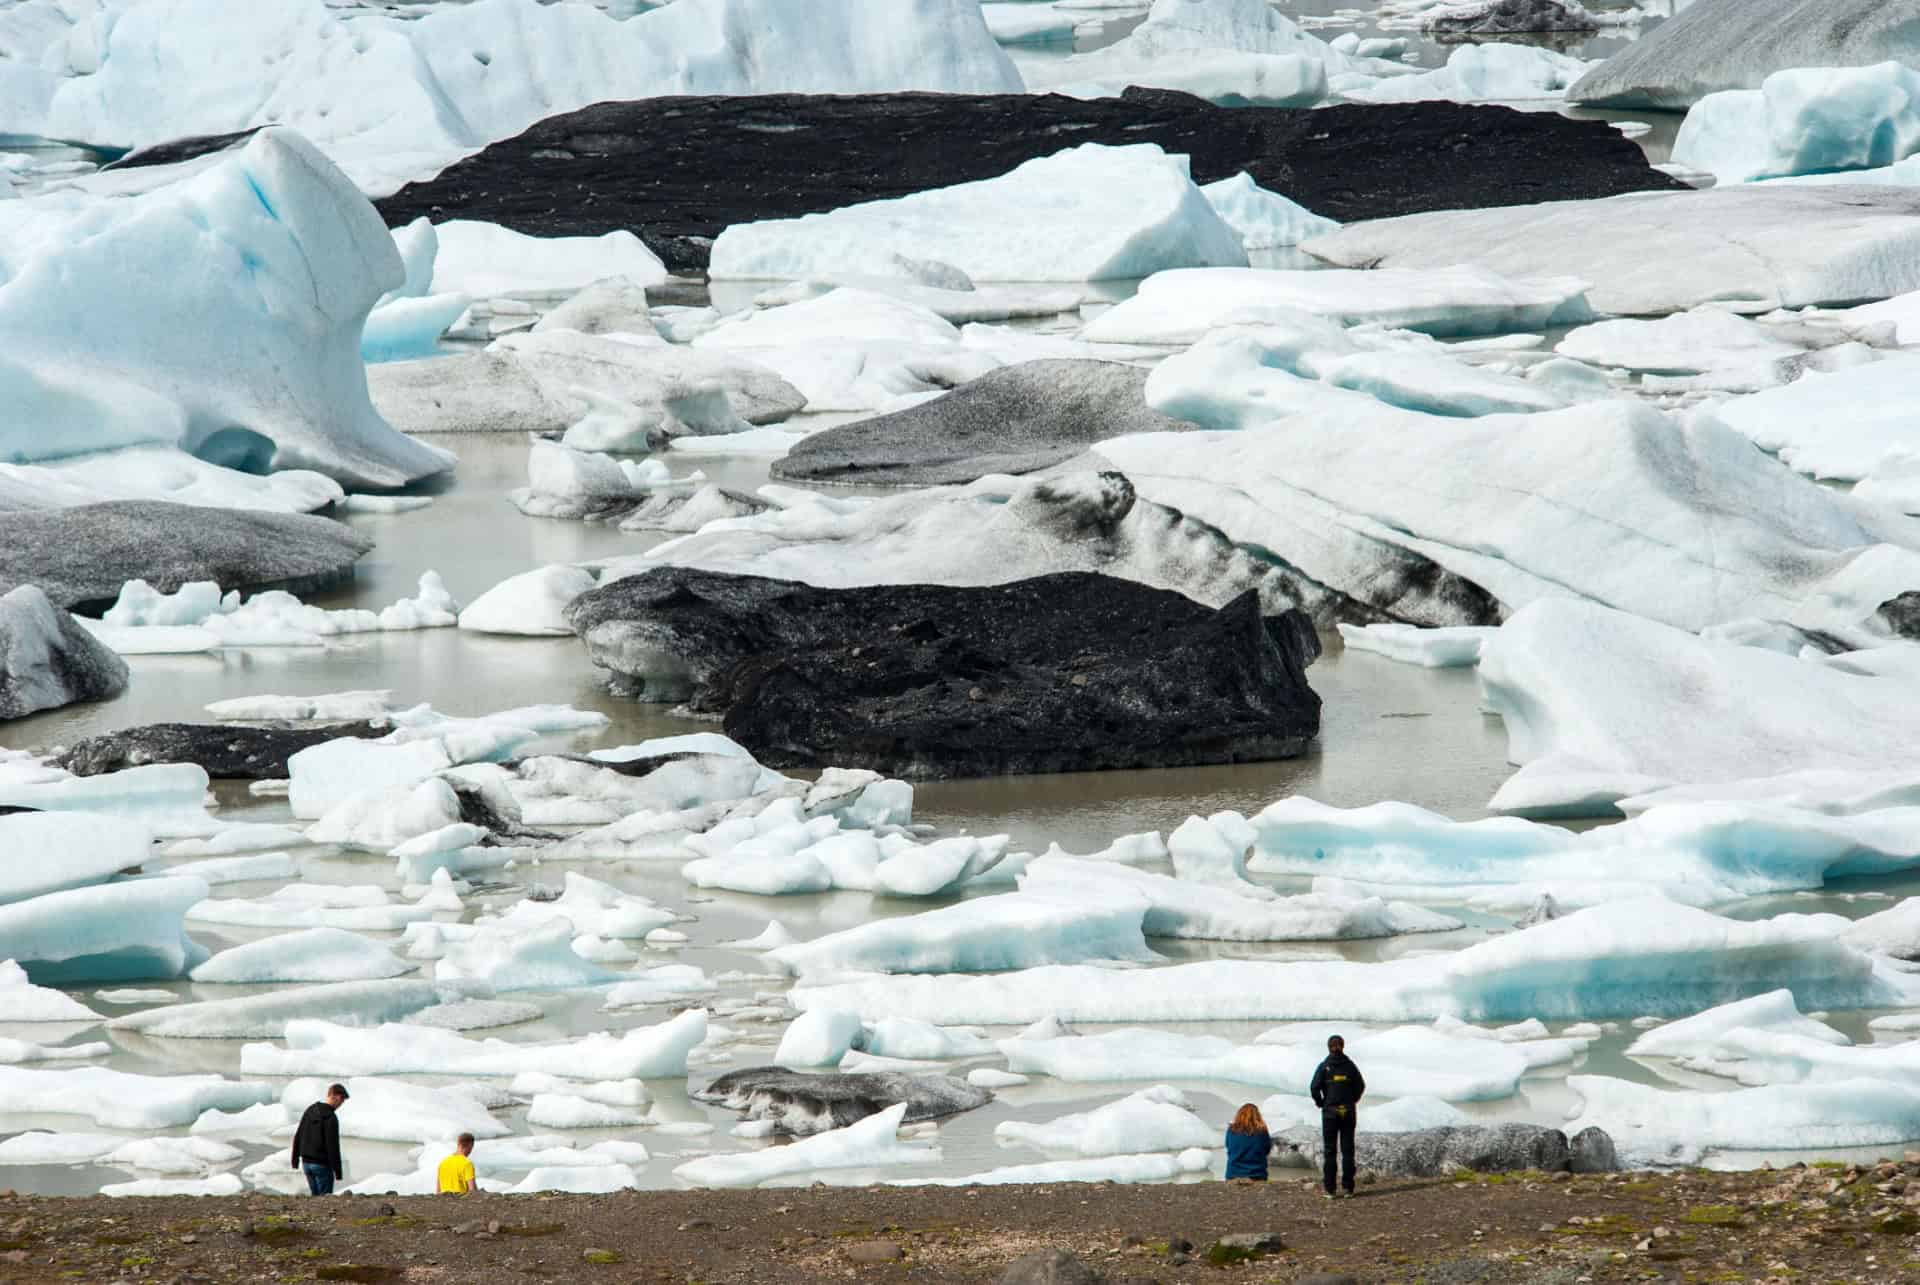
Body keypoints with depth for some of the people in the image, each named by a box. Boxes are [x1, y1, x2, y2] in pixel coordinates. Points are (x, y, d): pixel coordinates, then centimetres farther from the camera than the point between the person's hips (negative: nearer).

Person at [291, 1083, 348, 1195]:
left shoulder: (310, 1110, 5)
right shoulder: (331, 1118, -18)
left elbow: (298, 1136, 12)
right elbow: (333, 1146, -19)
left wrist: (295, 1159, 22)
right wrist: (338, 1172, -14)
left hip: (306, 1162, 7)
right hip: (322, 1165, -7)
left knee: (315, 1195, 15)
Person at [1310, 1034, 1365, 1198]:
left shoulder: (1324, 1067, -7)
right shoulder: (1349, 1065, -1)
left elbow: (1314, 1088, -13)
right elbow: (1361, 1085, 0)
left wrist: (1321, 1103, 2)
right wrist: (1352, 1101, 11)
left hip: (1330, 1111, -2)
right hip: (1349, 1111, 2)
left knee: (1329, 1150, 3)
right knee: (1347, 1149, 8)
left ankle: (1330, 1189, 0)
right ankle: (1348, 1187, 6)